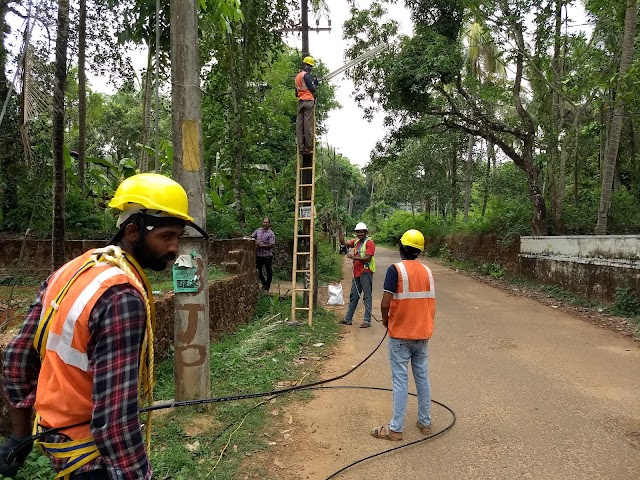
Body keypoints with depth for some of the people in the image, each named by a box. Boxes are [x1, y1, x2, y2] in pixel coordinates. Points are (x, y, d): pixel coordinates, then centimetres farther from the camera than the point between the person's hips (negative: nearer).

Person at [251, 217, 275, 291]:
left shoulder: (271, 233, -10)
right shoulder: (258, 230, 8)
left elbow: (272, 244, -17)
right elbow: (252, 237, 19)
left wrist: (262, 246, -20)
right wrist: (255, 242, -1)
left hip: (267, 255, -6)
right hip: (258, 254, 6)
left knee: (268, 271, 6)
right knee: (258, 270, 13)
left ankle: (267, 286, 17)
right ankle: (264, 283, 30)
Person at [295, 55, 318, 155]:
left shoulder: (297, 76, 22)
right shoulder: (306, 75, -4)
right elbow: (312, 89, -9)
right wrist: (315, 84, 11)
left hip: (300, 102, 8)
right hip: (308, 100, -8)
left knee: (299, 124, 1)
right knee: (308, 125, -9)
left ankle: (301, 147, -3)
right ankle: (308, 147, -10)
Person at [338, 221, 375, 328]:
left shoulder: (369, 243, -10)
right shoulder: (356, 242, 13)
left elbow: (368, 258, -19)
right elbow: (343, 242, 13)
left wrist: (354, 257, -22)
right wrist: (340, 230, 3)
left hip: (366, 272, -8)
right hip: (357, 273, 8)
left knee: (367, 297, -3)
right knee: (353, 296, 14)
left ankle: (367, 321, 0)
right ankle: (348, 319, 22)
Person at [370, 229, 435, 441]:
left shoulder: (395, 269, -15)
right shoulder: (427, 271, 3)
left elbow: (385, 303, -20)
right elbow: (430, 303, 7)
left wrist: (385, 320, 0)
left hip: (400, 334, -5)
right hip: (423, 334, 5)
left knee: (400, 380, 1)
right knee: (422, 378, 15)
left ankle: (396, 429, 9)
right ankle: (425, 423, 26)